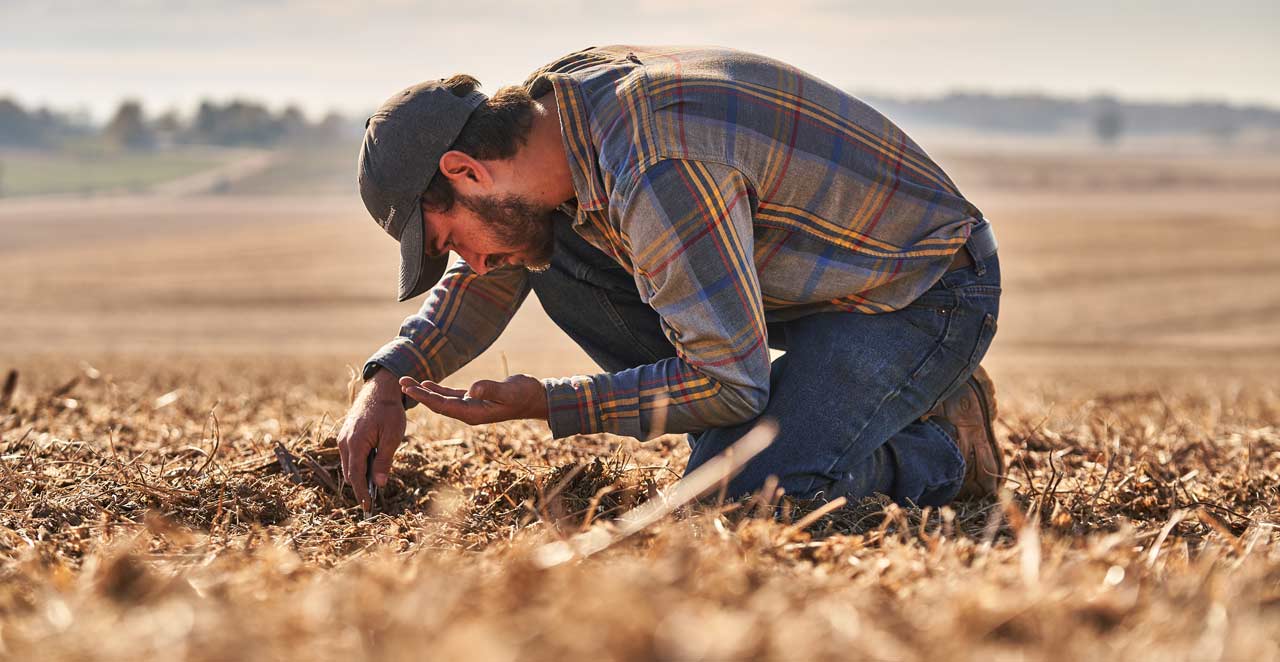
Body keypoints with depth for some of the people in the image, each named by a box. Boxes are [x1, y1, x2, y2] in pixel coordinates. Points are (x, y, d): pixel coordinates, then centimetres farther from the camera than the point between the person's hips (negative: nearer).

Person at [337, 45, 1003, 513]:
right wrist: (386, 381, -1)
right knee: (555, 255, -2)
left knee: (734, 499, -28)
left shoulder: (659, 170, -32)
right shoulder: (557, 103, -3)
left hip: (923, 294, -9)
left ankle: (940, 451, -1)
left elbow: (729, 382, -28)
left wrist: (541, 403, -22)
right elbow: (487, 284, 14)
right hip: (808, 281, 9)